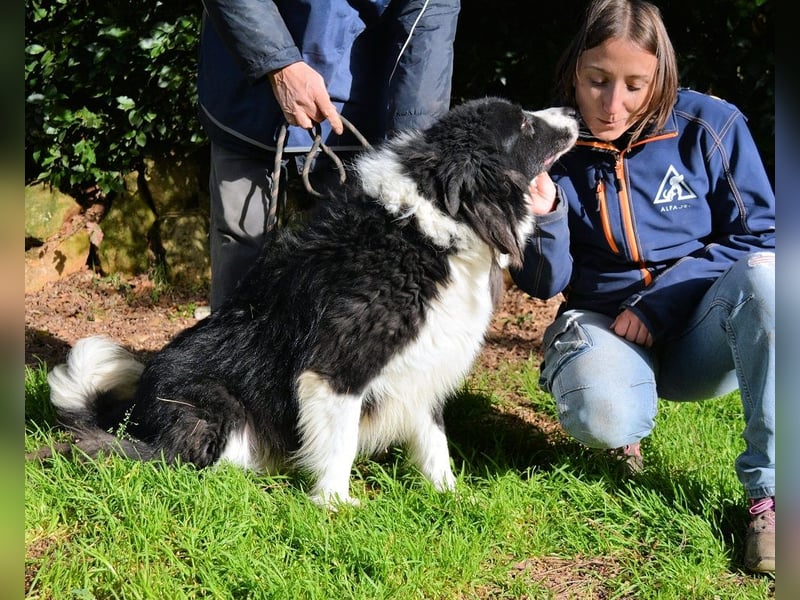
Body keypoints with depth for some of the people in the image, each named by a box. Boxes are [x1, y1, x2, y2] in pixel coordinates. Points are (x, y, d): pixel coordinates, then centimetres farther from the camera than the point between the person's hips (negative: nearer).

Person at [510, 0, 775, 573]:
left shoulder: (709, 126, -7)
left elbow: (758, 236, -6)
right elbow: (546, 284, -1)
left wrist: (659, 304, -16)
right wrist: (544, 217, -23)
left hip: (704, 330, 0)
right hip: (605, 323, 0)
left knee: (764, 273, -33)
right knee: (600, 417, -35)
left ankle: (769, 491, -26)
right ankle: (627, 429, 6)